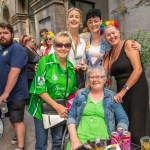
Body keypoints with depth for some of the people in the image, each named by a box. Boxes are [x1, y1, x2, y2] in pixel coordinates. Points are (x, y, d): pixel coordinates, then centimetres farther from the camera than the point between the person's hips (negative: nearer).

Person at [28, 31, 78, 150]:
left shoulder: (71, 67, 2)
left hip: (62, 110, 5)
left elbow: (72, 91, 12)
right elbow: (40, 89, -18)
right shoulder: (45, 61, -14)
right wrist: (57, 106, -20)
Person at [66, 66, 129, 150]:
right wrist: (74, 139, -6)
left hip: (103, 140, 0)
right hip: (80, 138, 1)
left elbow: (123, 119, 4)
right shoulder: (81, 94, 10)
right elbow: (71, 117, 7)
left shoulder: (112, 96, 7)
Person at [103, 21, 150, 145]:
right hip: (121, 93, 6)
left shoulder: (128, 44, -4)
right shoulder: (110, 53, 15)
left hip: (137, 90, -6)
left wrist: (123, 90, -14)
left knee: (136, 132, -10)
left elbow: (138, 69, -14)